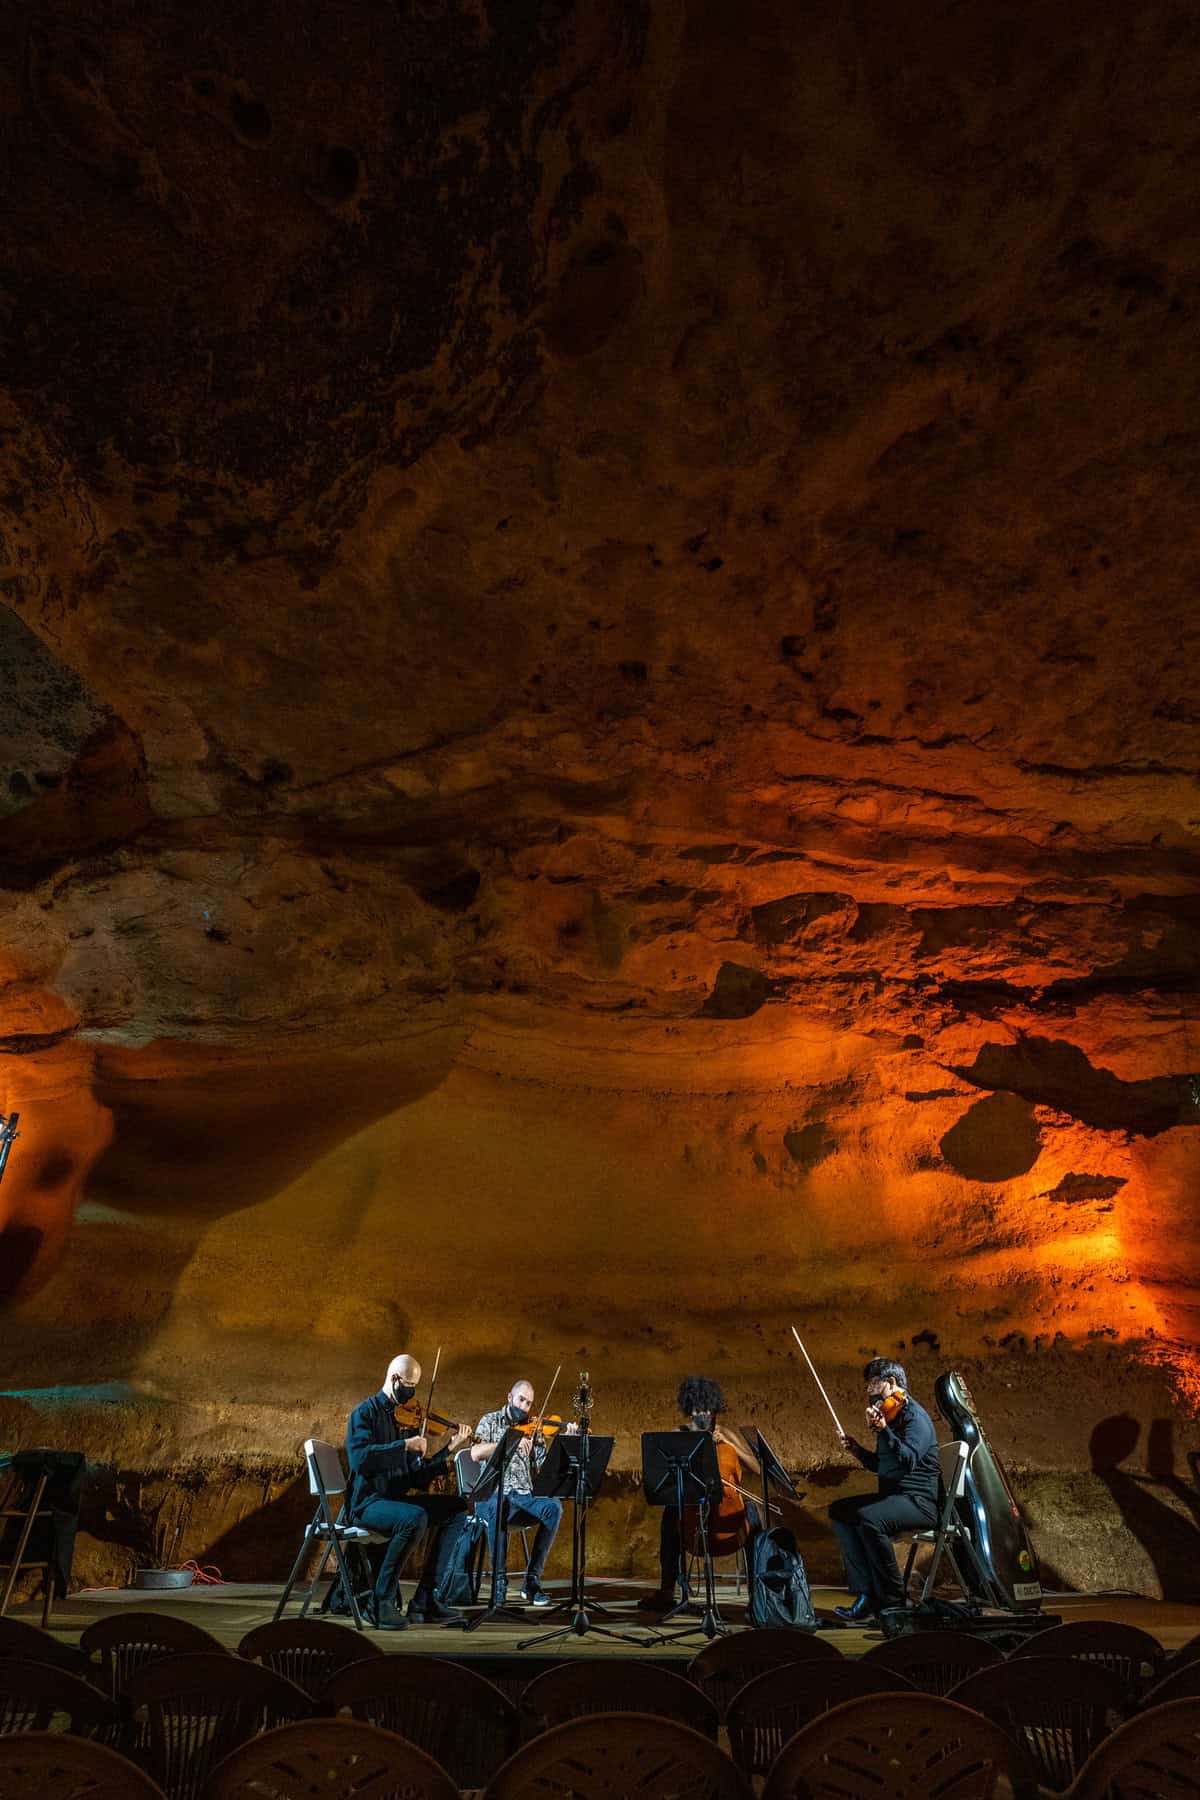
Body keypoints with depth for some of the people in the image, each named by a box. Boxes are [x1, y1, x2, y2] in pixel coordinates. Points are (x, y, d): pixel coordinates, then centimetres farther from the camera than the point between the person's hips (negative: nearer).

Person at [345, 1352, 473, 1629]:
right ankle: (382, 1602, -16)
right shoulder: (366, 1413, -6)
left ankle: (425, 1600, -7)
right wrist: (405, 1445, -26)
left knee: (456, 1510, -7)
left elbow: (418, 1477, 12)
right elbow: (359, 1458, -26)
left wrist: (449, 1449, -1)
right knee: (415, 1517, -33)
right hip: (366, 1502, -8)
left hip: (397, 1499, 8)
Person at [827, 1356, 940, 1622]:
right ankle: (866, 1593, -8)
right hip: (892, 1495, 10)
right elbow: (880, 1465, 24)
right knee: (839, 1510, -2)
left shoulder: (915, 1416, -12)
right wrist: (857, 1450, 9)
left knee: (868, 1518, -32)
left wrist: (883, 1430, -36)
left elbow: (909, 1459, -29)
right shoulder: (890, 1414, 16)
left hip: (920, 1501, -10)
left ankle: (894, 1601, -16)